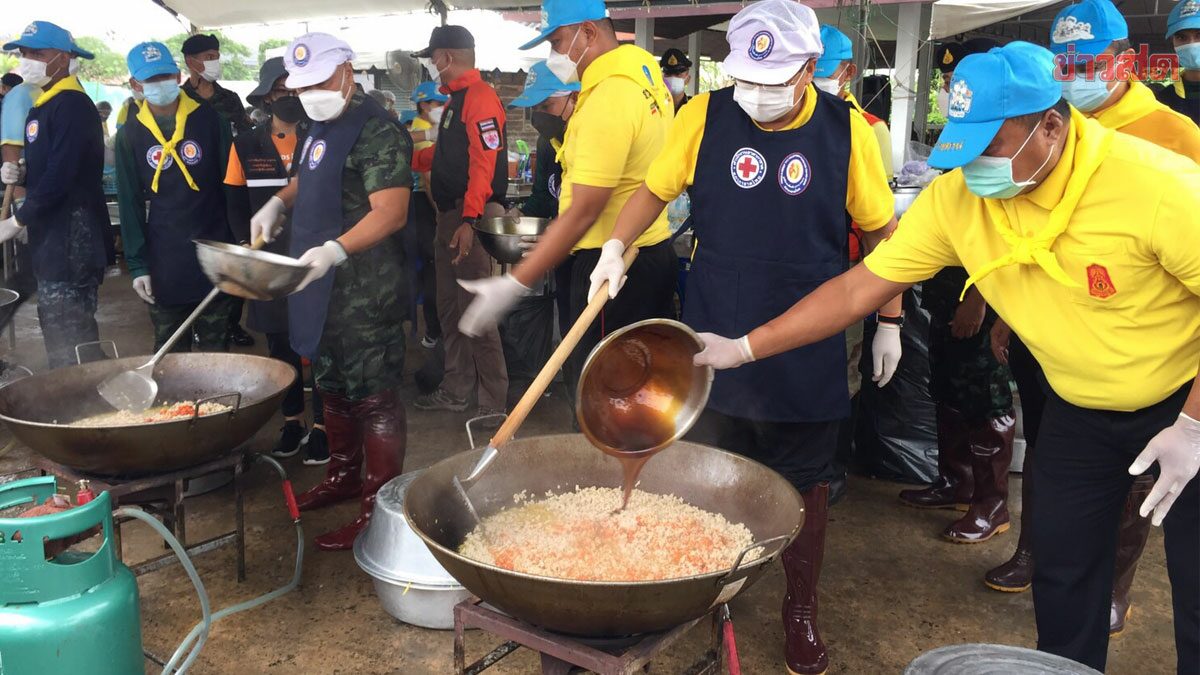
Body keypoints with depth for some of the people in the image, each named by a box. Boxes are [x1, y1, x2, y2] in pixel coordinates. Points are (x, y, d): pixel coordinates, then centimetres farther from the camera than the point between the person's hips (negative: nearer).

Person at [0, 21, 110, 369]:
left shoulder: (72, 105, -14)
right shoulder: (42, 105, 17)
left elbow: (61, 175, -21)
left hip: (71, 238, -10)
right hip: (51, 235, 10)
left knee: (68, 334, -8)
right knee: (59, 328, 14)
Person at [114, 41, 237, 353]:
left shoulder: (209, 119, -3)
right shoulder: (130, 134, 3)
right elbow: (130, 204, 5)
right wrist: (137, 265, 0)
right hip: (164, 260, 2)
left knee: (216, 349, 9)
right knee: (168, 353, 12)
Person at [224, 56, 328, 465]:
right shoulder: (246, 146, 4)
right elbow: (237, 206, 9)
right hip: (271, 265, 2)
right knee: (281, 345, 10)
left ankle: (321, 425, 12)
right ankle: (292, 421, 25)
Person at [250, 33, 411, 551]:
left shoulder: (377, 132, -15)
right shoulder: (322, 128, 14)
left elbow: (391, 213, -24)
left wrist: (334, 251, -35)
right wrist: (278, 203, 11)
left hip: (363, 290, -9)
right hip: (321, 285, 10)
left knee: (373, 396, -2)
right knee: (333, 386, 19)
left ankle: (378, 504, 6)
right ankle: (343, 475, 35)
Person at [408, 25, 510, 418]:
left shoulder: (480, 97, -13)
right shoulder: (457, 99, 18)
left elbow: (484, 162, -22)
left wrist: (469, 221, -28)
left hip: (473, 217, -10)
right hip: (450, 215, 10)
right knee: (449, 308, 15)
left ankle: (494, 403, 0)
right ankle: (456, 391, 27)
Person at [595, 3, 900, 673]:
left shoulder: (847, 131, -7)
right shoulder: (706, 117, -5)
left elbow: (882, 229, 3)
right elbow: (655, 189, 6)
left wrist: (890, 319, 4)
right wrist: (616, 246, -11)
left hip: (808, 356, -1)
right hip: (715, 342, 1)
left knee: (805, 484, 12)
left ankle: (802, 607, 33)